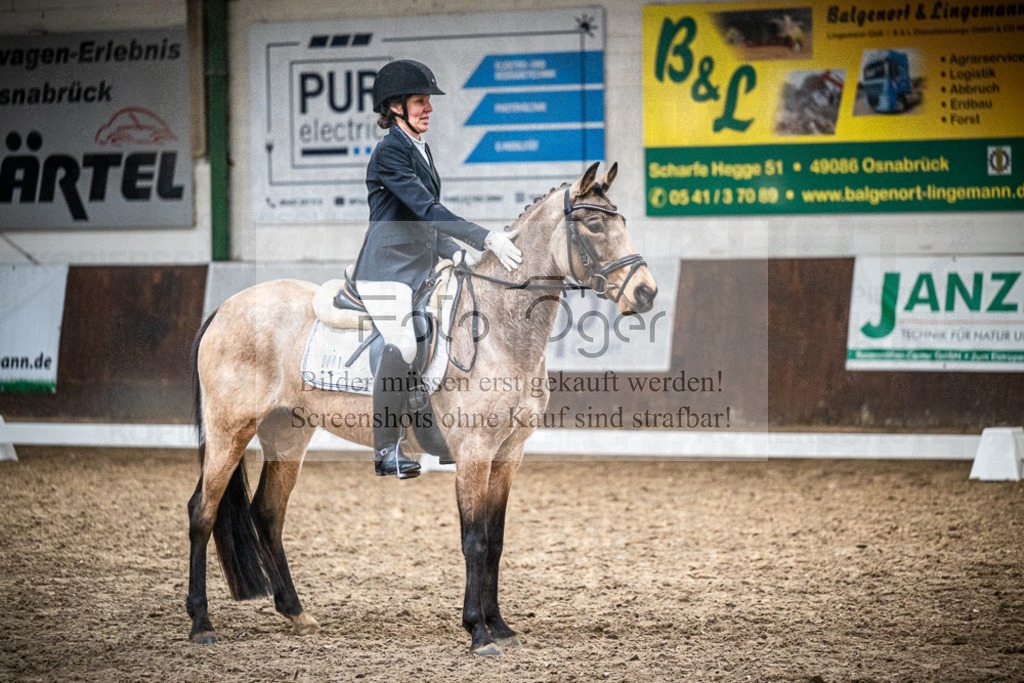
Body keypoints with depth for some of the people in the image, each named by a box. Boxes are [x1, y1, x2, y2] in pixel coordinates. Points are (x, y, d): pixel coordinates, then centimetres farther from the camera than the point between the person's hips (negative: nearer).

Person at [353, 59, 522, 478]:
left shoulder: (421, 151, 17)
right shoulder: (390, 152, -12)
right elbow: (426, 210, -22)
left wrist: (460, 255, 13)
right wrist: (486, 239, -26)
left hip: (421, 267, 10)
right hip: (388, 269, -10)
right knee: (401, 346, -23)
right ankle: (384, 449, -19)